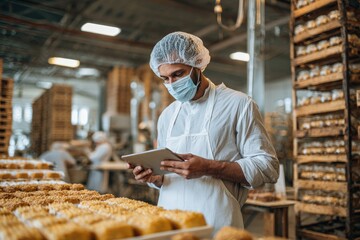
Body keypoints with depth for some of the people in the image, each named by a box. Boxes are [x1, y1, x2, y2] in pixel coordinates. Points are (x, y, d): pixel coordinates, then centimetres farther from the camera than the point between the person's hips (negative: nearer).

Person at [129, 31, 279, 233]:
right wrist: (154, 177, -4)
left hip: (216, 225, -5)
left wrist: (209, 168, -22)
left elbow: (268, 167, -10)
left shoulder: (238, 104, -6)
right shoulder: (167, 116, 11)